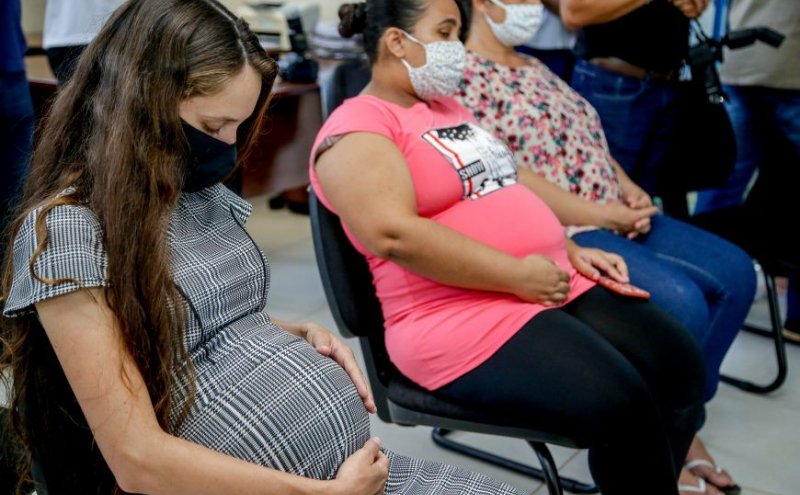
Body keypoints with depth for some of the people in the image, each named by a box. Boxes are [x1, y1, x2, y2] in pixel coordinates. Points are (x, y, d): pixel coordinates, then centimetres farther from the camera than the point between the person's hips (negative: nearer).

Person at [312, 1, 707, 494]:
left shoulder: (449, 107, 19)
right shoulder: (356, 129, -9)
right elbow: (394, 234, -23)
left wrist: (569, 250, 7)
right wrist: (518, 275, -20)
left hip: (555, 284, 9)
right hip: (464, 318, -9)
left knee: (680, 365, -4)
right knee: (621, 406, -24)